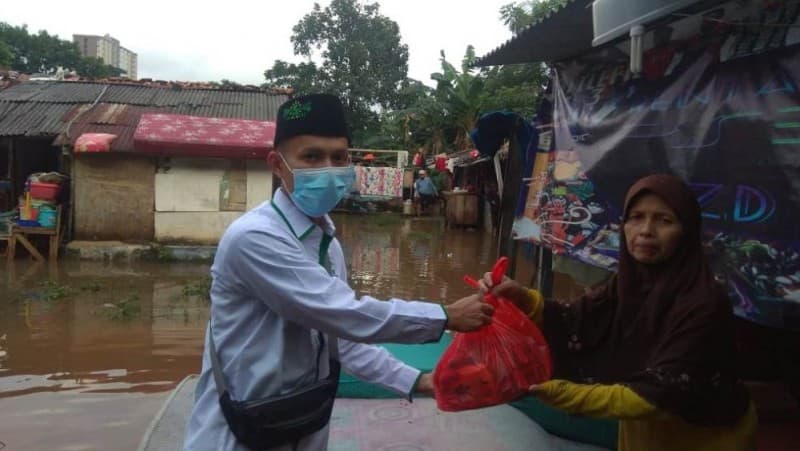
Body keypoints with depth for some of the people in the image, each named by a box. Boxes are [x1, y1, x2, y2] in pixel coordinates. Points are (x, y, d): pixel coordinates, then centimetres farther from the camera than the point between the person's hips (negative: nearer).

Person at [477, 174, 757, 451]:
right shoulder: (632, 280, -8)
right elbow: (575, 321, -12)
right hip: (644, 428, 6)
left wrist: (564, 394, -35)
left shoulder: (704, 304, -29)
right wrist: (522, 298, -29)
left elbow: (660, 396, -30)